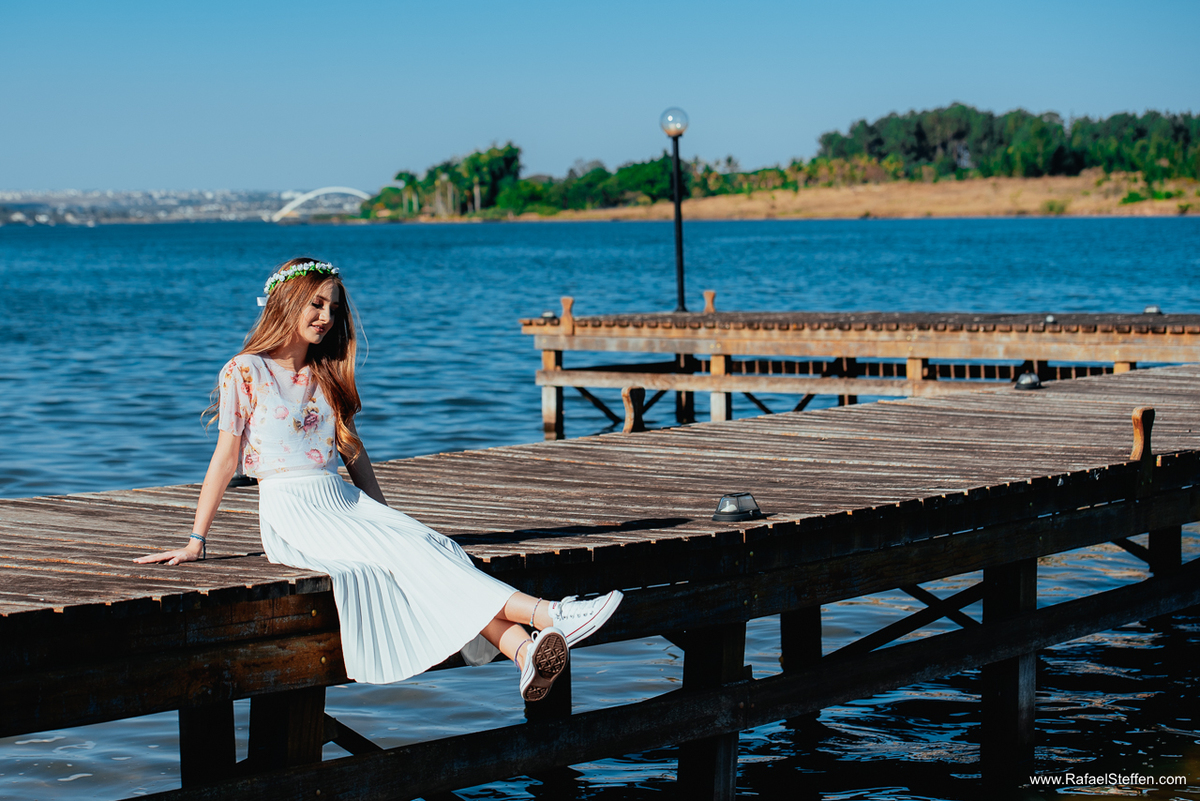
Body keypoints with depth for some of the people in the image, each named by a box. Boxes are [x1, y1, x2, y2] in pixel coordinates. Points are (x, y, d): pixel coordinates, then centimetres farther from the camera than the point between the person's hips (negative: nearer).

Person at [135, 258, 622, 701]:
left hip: (344, 501, 6)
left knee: (431, 546, -23)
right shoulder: (244, 373, -1)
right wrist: (196, 543, -3)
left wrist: (386, 517, 18)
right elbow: (225, 459, -2)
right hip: (292, 514, -6)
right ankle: (545, 615, -43)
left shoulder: (326, 375, 18)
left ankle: (523, 651, -45)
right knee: (404, 555, -27)